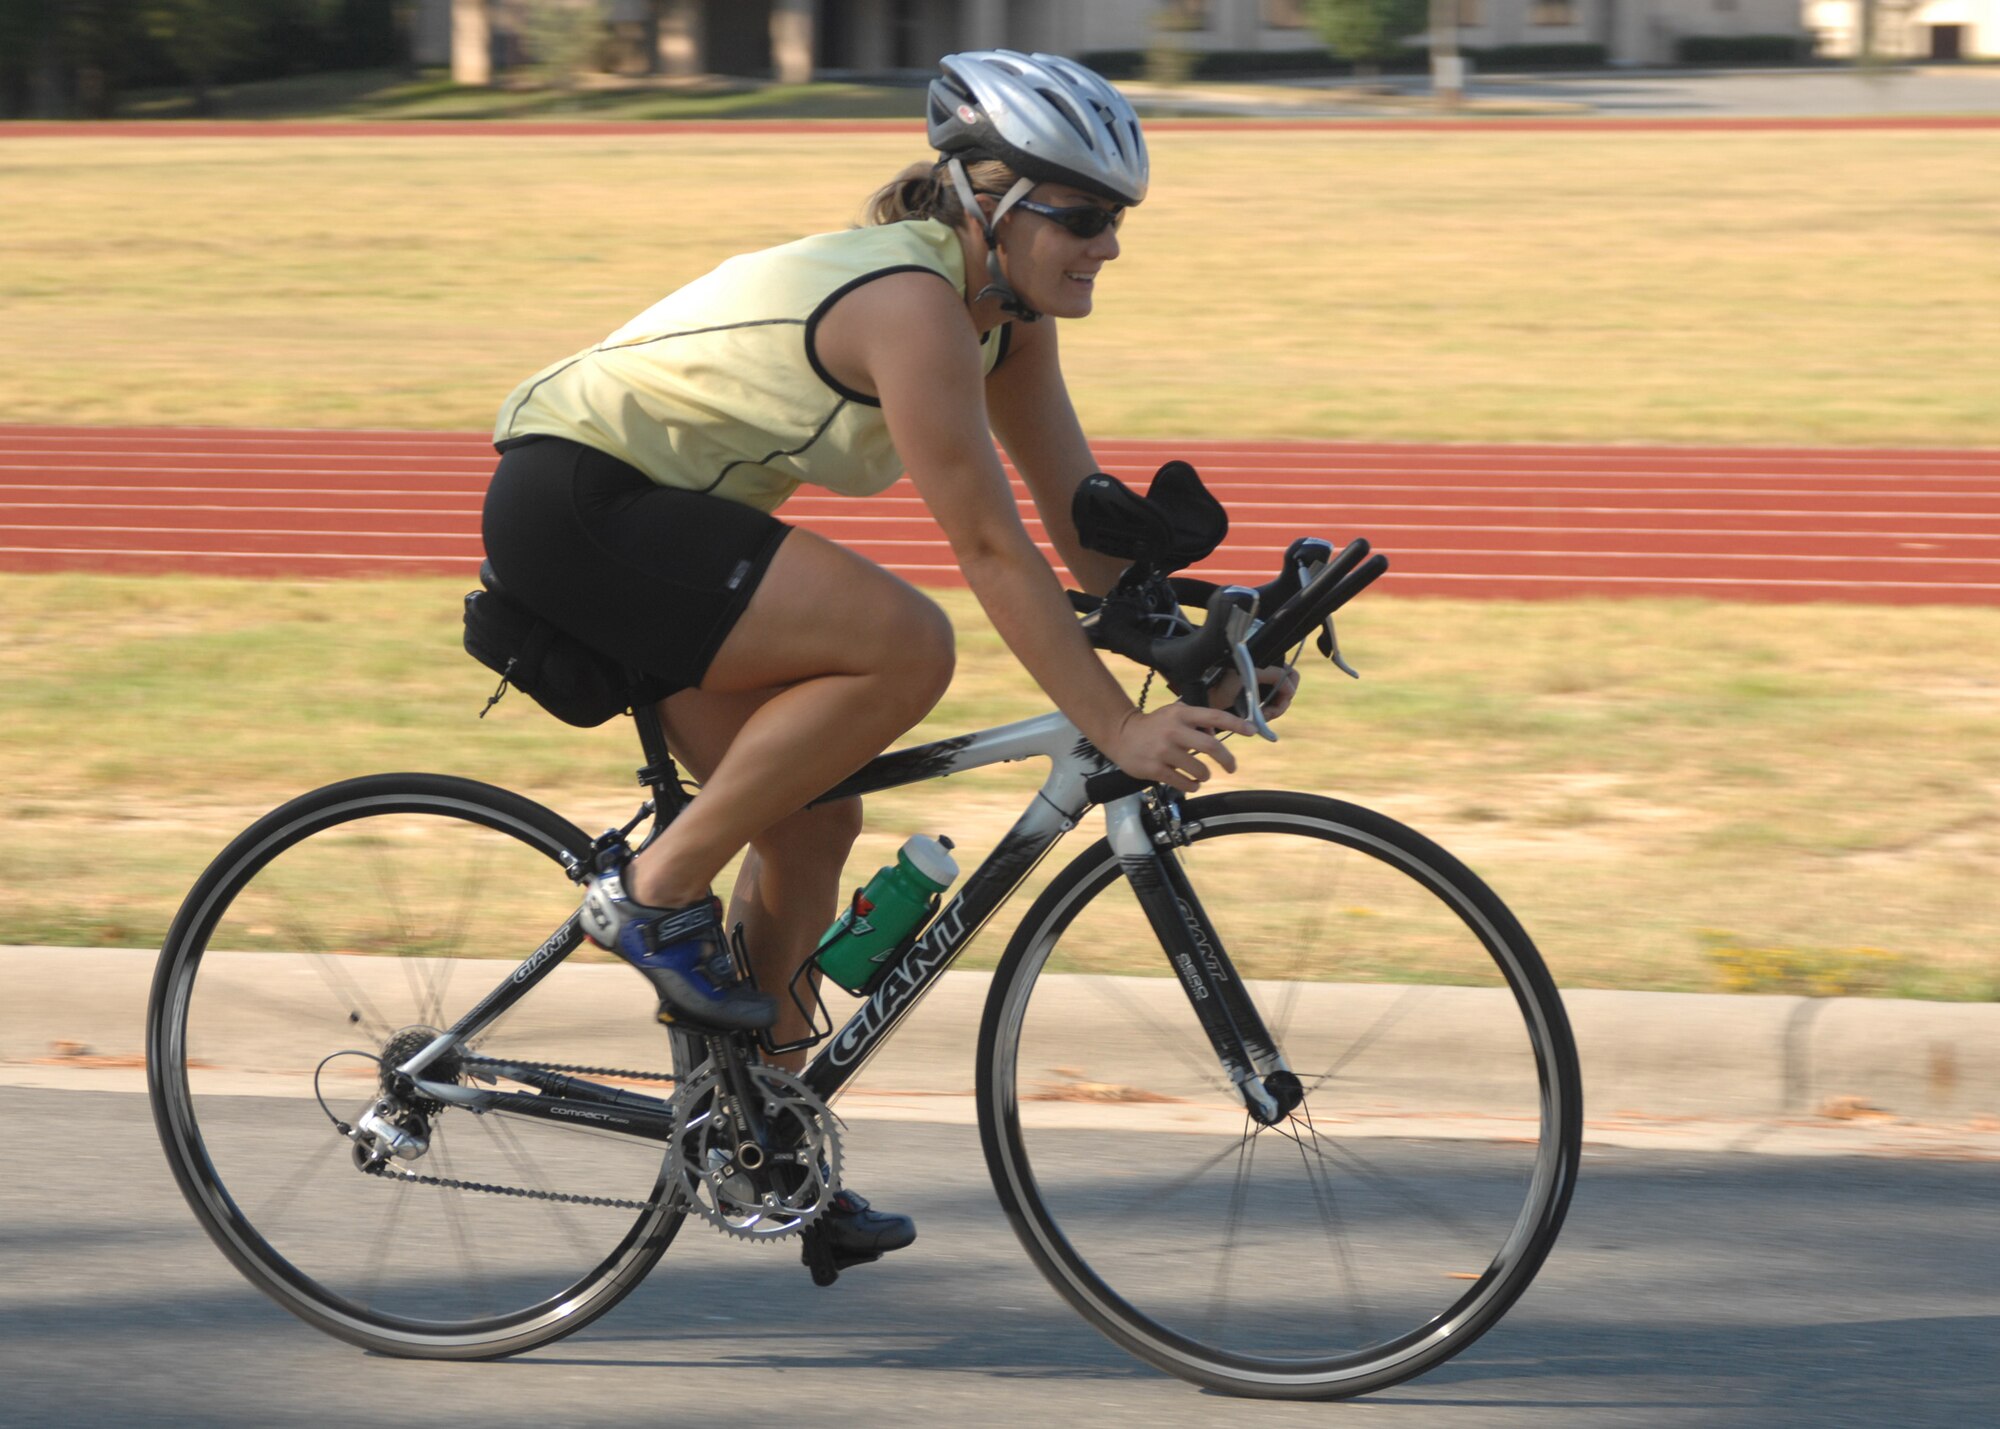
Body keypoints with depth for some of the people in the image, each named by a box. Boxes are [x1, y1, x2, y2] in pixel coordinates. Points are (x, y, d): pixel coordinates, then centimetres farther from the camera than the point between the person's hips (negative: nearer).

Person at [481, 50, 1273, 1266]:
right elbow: (990, 547, -28)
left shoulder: (1006, 315, 4)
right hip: (574, 501, -10)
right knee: (905, 645, -24)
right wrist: (1118, 730, -29)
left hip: (652, 524, 10)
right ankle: (660, 894, -12)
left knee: (814, 825, 9)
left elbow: (1084, 514, 7)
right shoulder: (913, 303, -25)